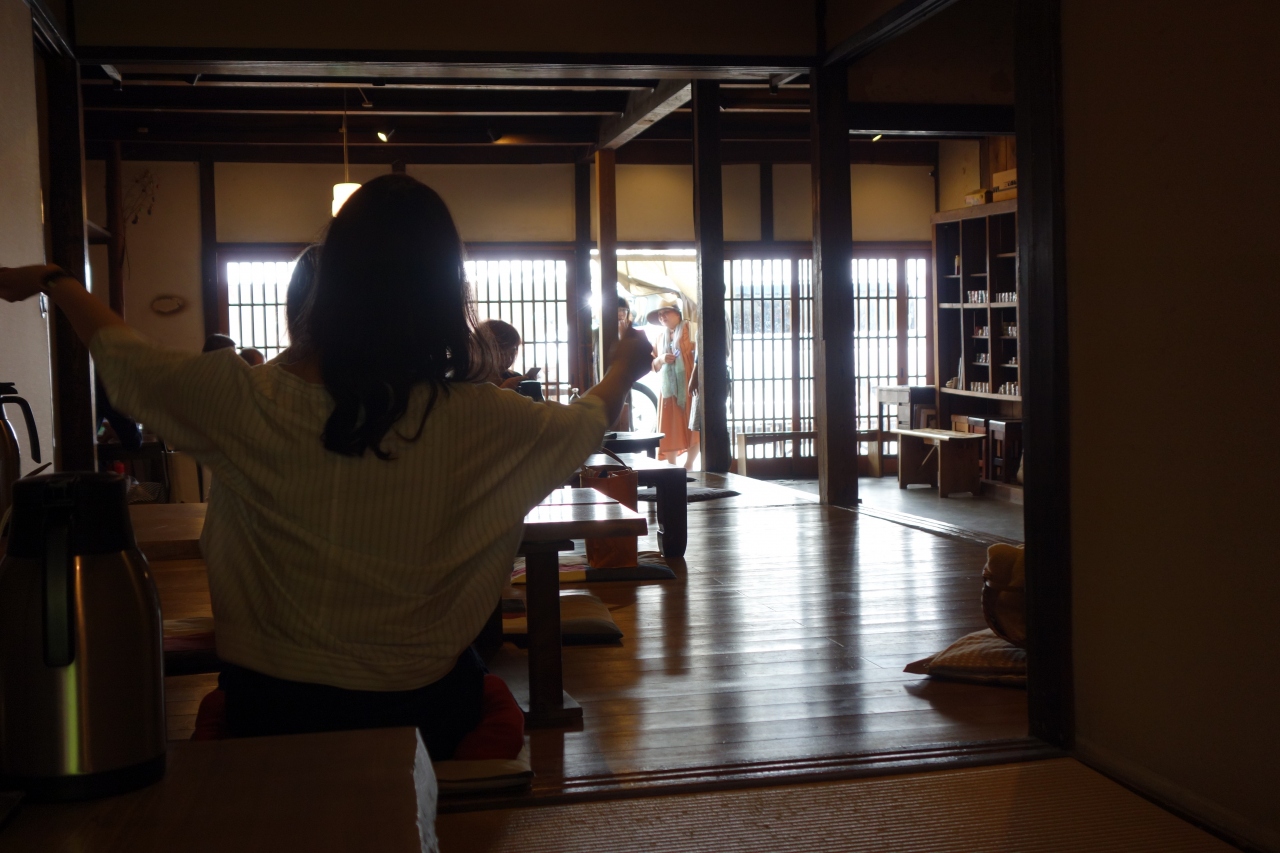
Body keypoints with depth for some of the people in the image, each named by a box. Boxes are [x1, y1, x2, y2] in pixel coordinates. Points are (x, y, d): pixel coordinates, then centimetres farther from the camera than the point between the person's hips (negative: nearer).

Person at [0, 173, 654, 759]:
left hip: (273, 702, 0)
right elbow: (584, 425, 3)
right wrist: (626, 368, 26)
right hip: (419, 706, 0)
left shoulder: (247, 403, -18)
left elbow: (123, 362, 2)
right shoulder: (476, 421, -20)